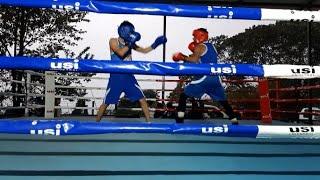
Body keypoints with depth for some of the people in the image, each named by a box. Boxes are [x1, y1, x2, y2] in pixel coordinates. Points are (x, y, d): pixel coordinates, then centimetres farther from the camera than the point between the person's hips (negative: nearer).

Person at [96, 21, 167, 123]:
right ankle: (96, 123, 20)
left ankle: (148, 122, 8)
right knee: (106, 103, 4)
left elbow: (144, 50, 14)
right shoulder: (113, 41, -6)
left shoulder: (129, 43, 7)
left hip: (128, 76, 4)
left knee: (142, 99, -1)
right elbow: (121, 53, -24)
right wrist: (130, 43, -22)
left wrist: (155, 44, 2)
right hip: (116, 77, -4)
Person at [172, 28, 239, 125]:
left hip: (204, 77, -7)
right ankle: (234, 121, 17)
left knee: (183, 95, 4)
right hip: (215, 78, 7)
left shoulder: (200, 47, 1)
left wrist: (182, 57, -2)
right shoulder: (212, 46, 23)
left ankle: (179, 120, -4)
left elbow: (194, 60, -15)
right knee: (223, 100, 20)